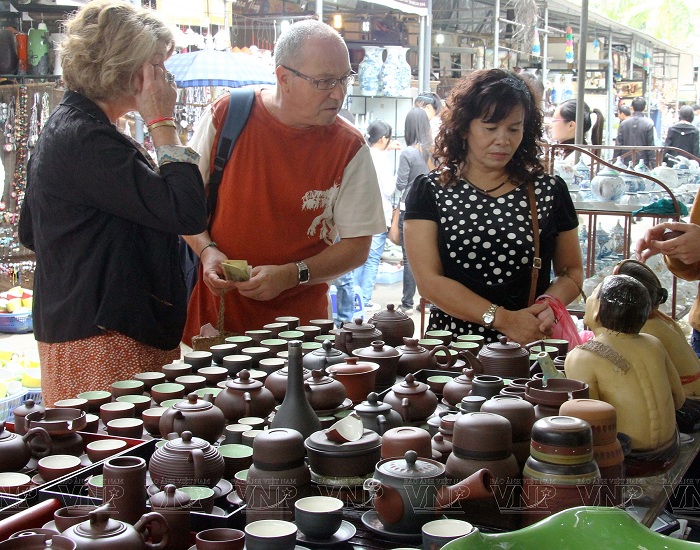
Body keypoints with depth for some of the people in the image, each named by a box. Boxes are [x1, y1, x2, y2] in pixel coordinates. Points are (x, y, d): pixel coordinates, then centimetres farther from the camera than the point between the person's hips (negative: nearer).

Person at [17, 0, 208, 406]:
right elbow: (187, 213, -26)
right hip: (100, 340, -11)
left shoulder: (63, 129, 13)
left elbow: (30, 233, 23)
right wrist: (163, 123, -16)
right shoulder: (86, 141, -20)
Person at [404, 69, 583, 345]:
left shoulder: (549, 191, 10)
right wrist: (502, 319, -12)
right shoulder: (430, 192, 5)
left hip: (528, 344, 1)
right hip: (452, 338, -1)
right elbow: (429, 281, -3)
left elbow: (571, 271, 18)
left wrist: (552, 304, -5)